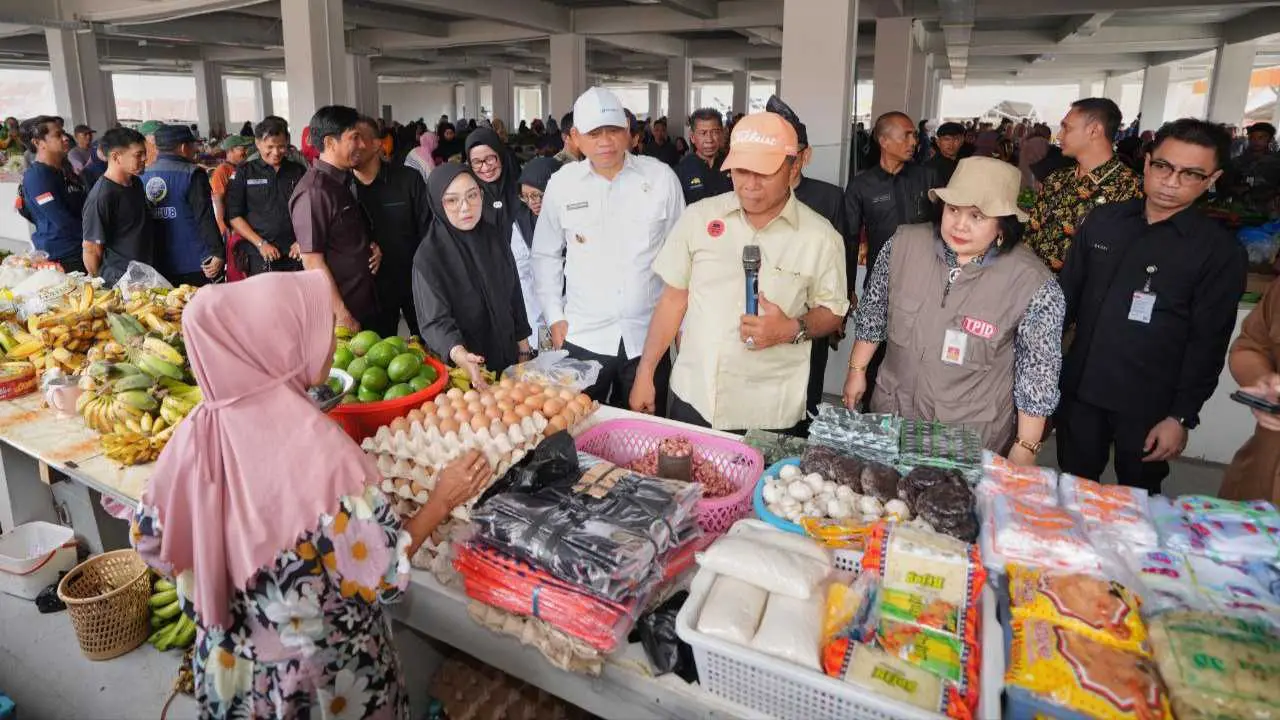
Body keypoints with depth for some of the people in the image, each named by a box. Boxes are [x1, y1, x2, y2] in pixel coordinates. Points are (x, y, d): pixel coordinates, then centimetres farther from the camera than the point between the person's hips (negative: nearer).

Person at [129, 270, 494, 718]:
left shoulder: (197, 430, -14)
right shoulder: (317, 448, -31)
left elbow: (151, 539, 0)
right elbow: (381, 572, -25)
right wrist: (443, 501, -13)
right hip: (322, 670, -5)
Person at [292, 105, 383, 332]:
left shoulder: (343, 182, 11)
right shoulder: (313, 191, -17)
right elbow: (312, 261, -19)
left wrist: (371, 248, 3)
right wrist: (341, 315, -19)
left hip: (364, 304, 9)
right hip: (340, 314, -9)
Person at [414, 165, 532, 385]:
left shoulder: (495, 237, -4)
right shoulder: (429, 256, -18)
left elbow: (514, 295, 5)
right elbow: (434, 320, -25)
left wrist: (523, 347, 9)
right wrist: (459, 354, -44)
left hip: (506, 355, 4)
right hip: (459, 368, -4)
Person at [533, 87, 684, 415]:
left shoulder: (661, 178, -1)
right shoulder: (561, 184, 1)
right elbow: (546, 255, 10)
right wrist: (555, 316, 4)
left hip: (648, 335, 0)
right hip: (582, 337, 1)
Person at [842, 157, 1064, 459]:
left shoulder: (1033, 284, -18)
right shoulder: (904, 243, -10)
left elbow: (1038, 372, -11)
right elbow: (873, 312, 3)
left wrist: (1025, 448, -6)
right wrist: (857, 371, 8)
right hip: (890, 412, 3)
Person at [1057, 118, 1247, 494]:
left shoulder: (1220, 250, -9)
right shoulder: (1102, 219, 0)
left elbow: (1208, 343, -8)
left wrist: (1181, 416, -10)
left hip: (1149, 405, -2)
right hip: (1079, 390, 3)